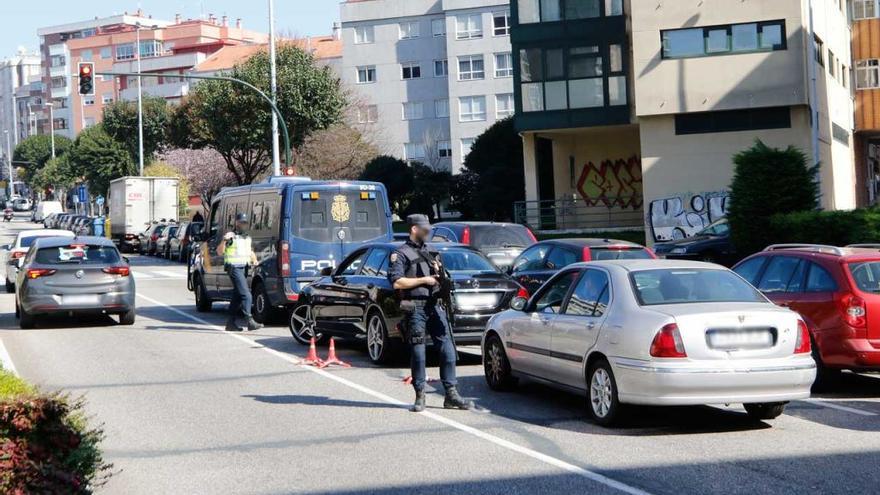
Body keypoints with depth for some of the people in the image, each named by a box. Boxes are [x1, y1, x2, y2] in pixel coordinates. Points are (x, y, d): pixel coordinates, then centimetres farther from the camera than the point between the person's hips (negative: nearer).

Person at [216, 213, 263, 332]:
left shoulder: (248, 238, 18)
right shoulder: (231, 236, -5)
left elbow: (250, 252, 31)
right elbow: (219, 252, -10)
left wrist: (254, 260, 11)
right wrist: (224, 241, -26)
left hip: (244, 268, 8)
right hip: (234, 268, -8)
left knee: (237, 296, 10)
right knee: (246, 295, -16)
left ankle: (231, 323, 16)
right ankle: (249, 322, -19)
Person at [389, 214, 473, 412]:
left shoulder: (428, 252, 22)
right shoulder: (401, 254, 0)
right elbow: (397, 282, -12)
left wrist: (438, 271, 8)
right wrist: (423, 280, -12)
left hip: (435, 306, 6)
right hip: (415, 309, -6)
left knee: (447, 350, 0)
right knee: (418, 353, -2)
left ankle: (451, 395, 3)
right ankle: (420, 397, 5)